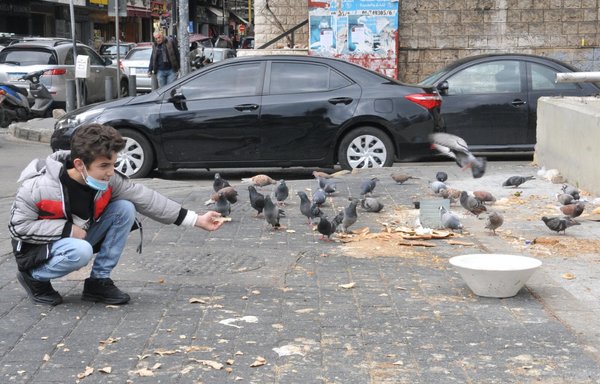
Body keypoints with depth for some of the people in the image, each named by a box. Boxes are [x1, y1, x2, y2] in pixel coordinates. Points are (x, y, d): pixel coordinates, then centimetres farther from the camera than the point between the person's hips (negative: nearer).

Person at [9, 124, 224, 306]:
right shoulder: (39, 187, -28)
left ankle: (99, 281, -6)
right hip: (39, 247, -6)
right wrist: (68, 229, -28)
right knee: (81, 252, -39)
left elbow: (146, 199, -12)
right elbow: (19, 226, -20)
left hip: (78, 238, 6)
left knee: (124, 209, -15)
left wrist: (196, 220, -14)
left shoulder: (109, 182, -14)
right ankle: (34, 277, -7)